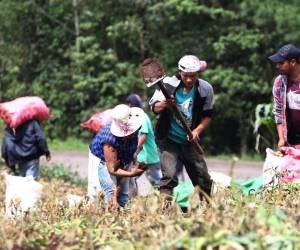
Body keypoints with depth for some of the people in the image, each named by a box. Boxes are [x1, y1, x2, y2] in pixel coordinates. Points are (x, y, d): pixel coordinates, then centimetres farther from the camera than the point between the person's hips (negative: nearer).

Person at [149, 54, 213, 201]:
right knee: (169, 176, -20)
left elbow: (207, 115, 6)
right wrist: (163, 105, -40)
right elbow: (154, 107, -17)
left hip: (189, 141, 3)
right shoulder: (168, 84, -12)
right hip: (168, 140, -3)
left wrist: (197, 130, -11)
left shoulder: (205, 89, -4)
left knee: (204, 180, 6)